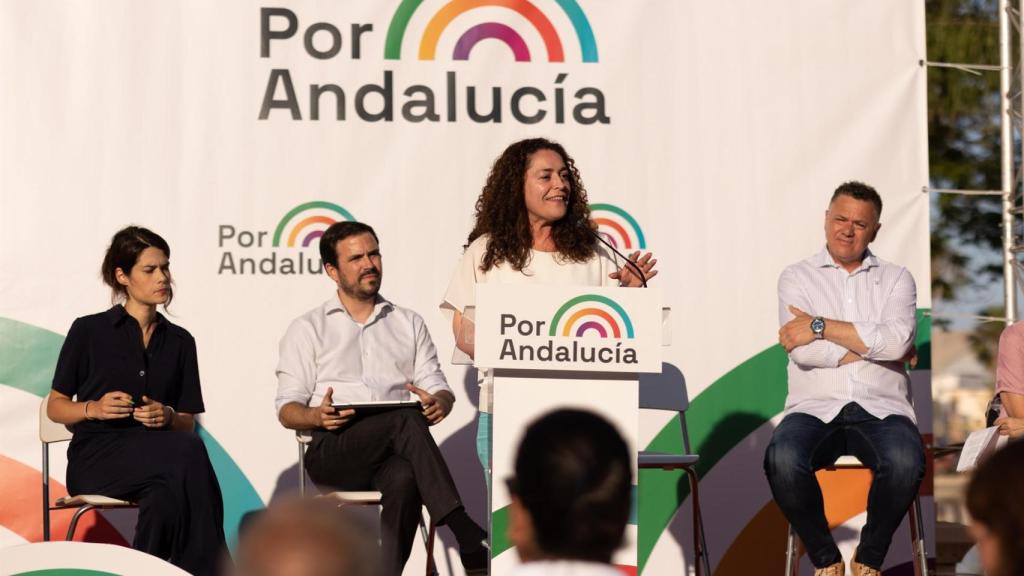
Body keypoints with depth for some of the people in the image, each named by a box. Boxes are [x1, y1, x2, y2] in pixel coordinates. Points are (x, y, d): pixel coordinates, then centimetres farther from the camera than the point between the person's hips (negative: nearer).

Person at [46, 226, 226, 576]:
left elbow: (188, 425, 17)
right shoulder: (89, 331, 7)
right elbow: (55, 407, 10)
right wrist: (94, 409, -11)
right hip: (96, 456, -3)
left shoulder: (180, 341, 17)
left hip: (155, 460, 3)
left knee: (166, 500, -38)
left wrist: (167, 417, -7)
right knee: (188, 452, -35)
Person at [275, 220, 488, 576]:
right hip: (331, 452, -2)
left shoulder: (409, 323, 24)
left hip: (394, 454, 2)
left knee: (404, 480, -38)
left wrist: (439, 402, -10)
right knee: (405, 419, -34)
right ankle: (466, 535, -42)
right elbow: (287, 409, 8)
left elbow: (438, 387, 16)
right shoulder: (308, 329, 15)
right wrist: (317, 416, -16)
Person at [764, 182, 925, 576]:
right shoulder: (797, 277, 10)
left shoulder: (895, 278, 13)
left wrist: (820, 327, -8)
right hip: (815, 408, 0)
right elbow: (801, 352, -6)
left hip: (881, 408, 0)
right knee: (782, 460, -34)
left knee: (905, 462, -35)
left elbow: (897, 339, -8)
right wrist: (871, 347, -5)